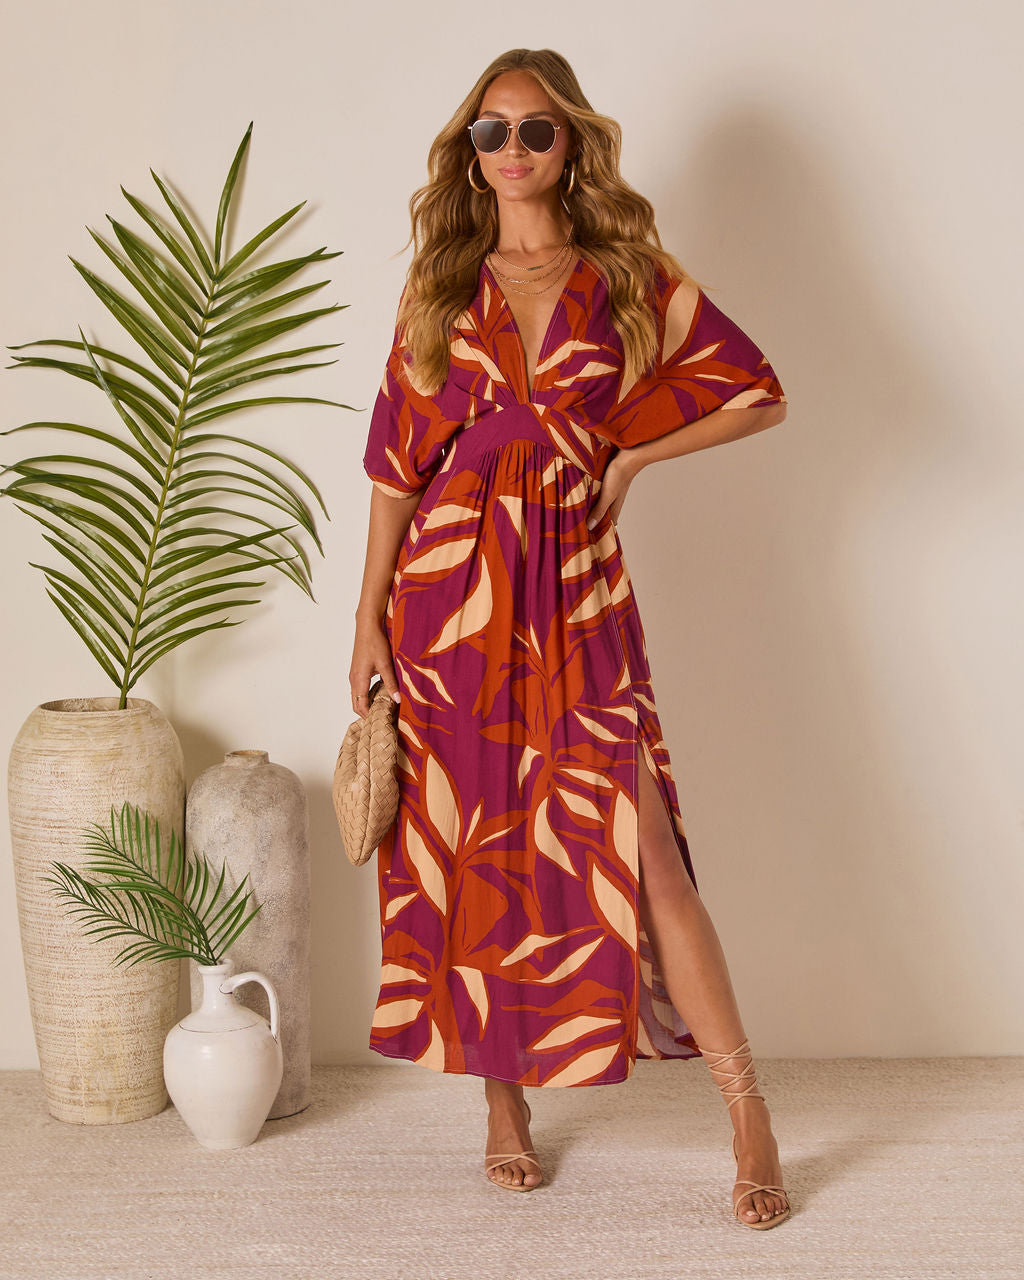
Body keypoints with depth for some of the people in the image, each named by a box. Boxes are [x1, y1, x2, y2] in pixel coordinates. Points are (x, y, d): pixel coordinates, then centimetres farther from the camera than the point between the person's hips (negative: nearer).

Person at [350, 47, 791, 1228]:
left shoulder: (629, 277, 6)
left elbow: (757, 393, 9)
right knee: (472, 851, 4)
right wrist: (369, 618, 4)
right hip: (451, 588, 2)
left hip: (576, 593, -2)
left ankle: (748, 1115, -2)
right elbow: (397, 458, 8)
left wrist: (631, 455, 2)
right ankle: (504, 1104, 19)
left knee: (636, 848, -9)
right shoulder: (440, 287, 9)